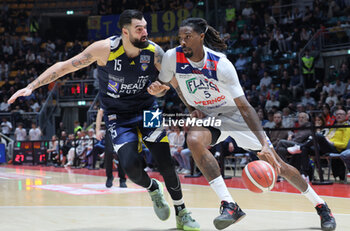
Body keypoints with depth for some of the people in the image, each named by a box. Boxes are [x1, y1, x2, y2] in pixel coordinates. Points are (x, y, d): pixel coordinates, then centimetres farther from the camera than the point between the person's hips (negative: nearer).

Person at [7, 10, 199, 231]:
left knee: (166, 163, -11)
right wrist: (31, 86, -15)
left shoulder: (154, 52, -16)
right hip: (119, 116, -1)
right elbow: (65, 66, -13)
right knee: (131, 166, -21)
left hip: (148, 110, 1)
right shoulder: (106, 49, -20)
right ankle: (153, 189, 15)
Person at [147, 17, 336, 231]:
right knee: (194, 140, -34)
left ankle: (321, 205, 19)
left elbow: (244, 107, -29)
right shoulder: (173, 57, -18)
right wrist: (192, 108, -9)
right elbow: (174, 83, 7)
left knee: (277, 164, -3)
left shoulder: (221, 64, -28)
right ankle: (229, 206, -31)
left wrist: (264, 145, -38)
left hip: (235, 115, -2)